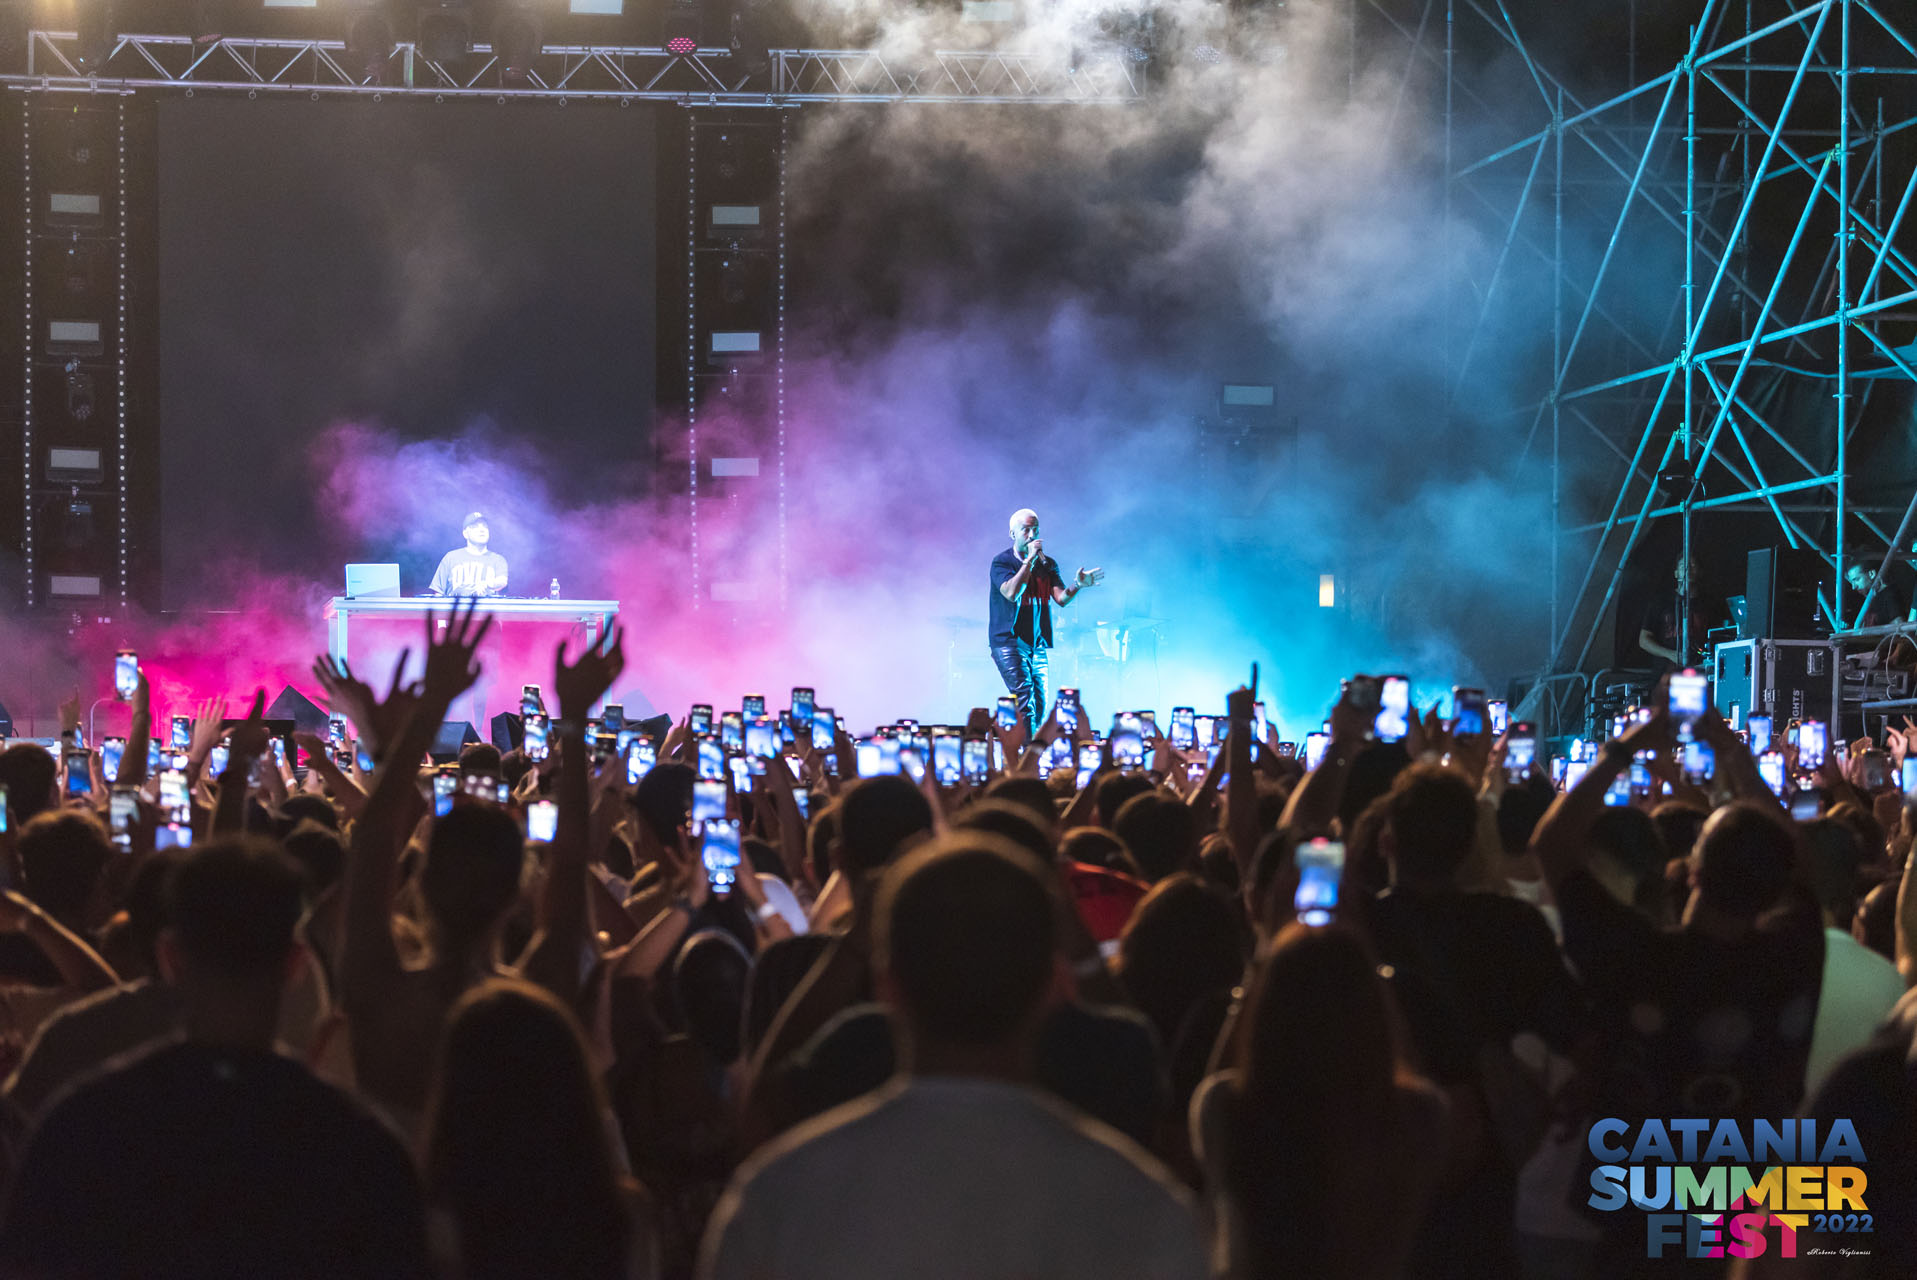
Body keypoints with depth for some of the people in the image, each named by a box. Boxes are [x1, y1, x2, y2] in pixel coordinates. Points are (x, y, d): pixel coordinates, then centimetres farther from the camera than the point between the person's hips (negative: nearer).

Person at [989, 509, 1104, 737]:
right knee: (1024, 701, -18)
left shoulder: (1048, 564, 11)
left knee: (1039, 706, 4)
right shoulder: (1002, 562, -4)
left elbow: (1061, 598, 0)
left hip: (1037, 644, 6)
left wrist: (1078, 585, -20)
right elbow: (1012, 593, -21)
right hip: (1009, 642, -6)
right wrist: (1030, 560, -19)